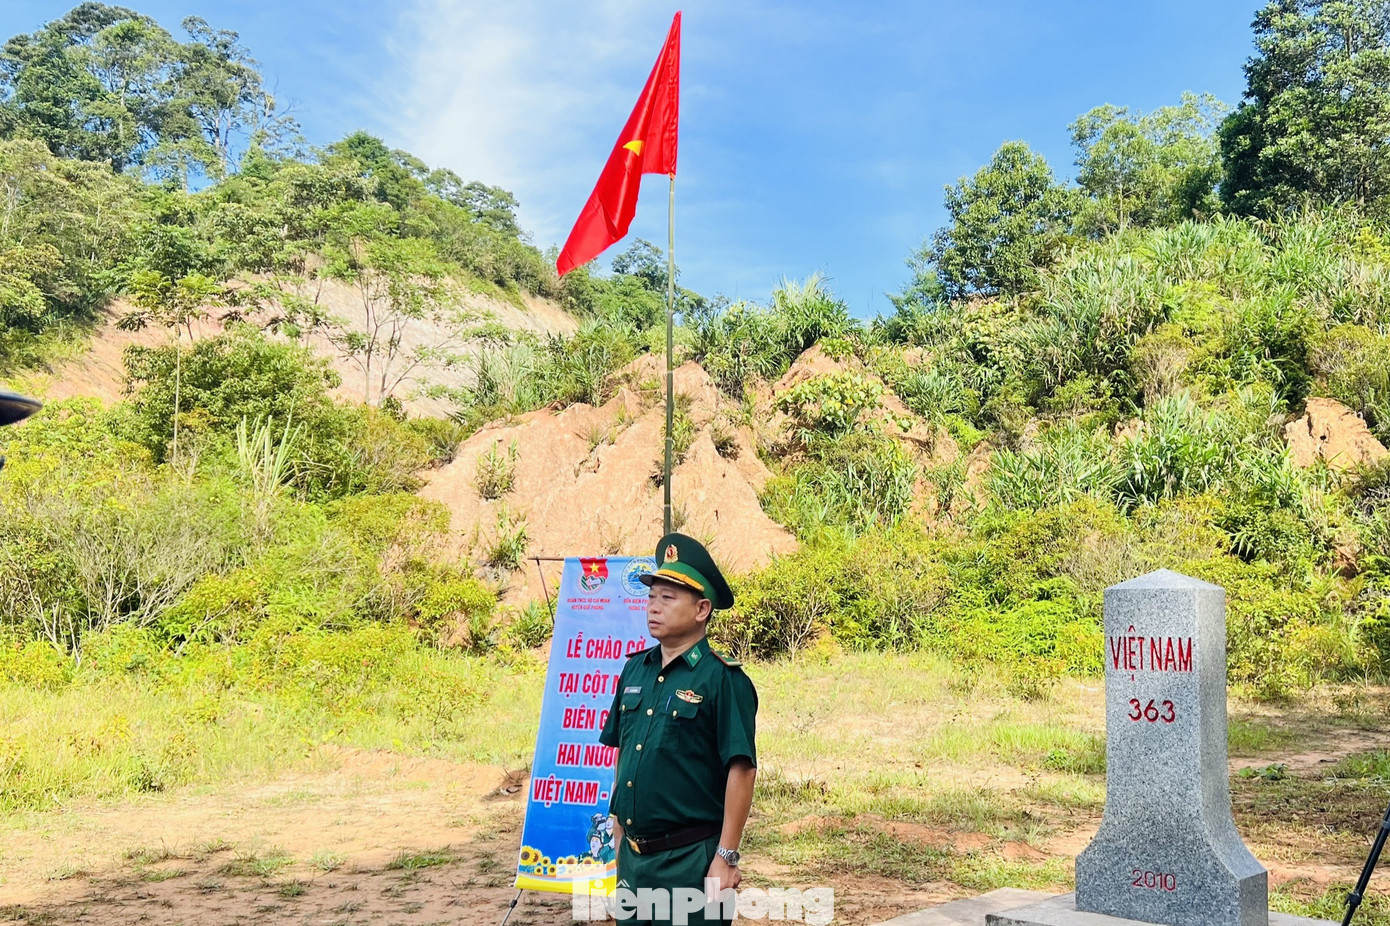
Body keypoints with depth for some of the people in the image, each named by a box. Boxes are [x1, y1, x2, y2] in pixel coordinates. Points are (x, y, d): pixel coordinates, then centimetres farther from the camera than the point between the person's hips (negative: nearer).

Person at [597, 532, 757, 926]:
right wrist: (618, 822, 15)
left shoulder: (723, 679, -14)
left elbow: (741, 770, -16)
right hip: (632, 856, 6)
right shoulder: (635, 669, 6)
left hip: (690, 862, -6)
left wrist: (726, 858, -16)